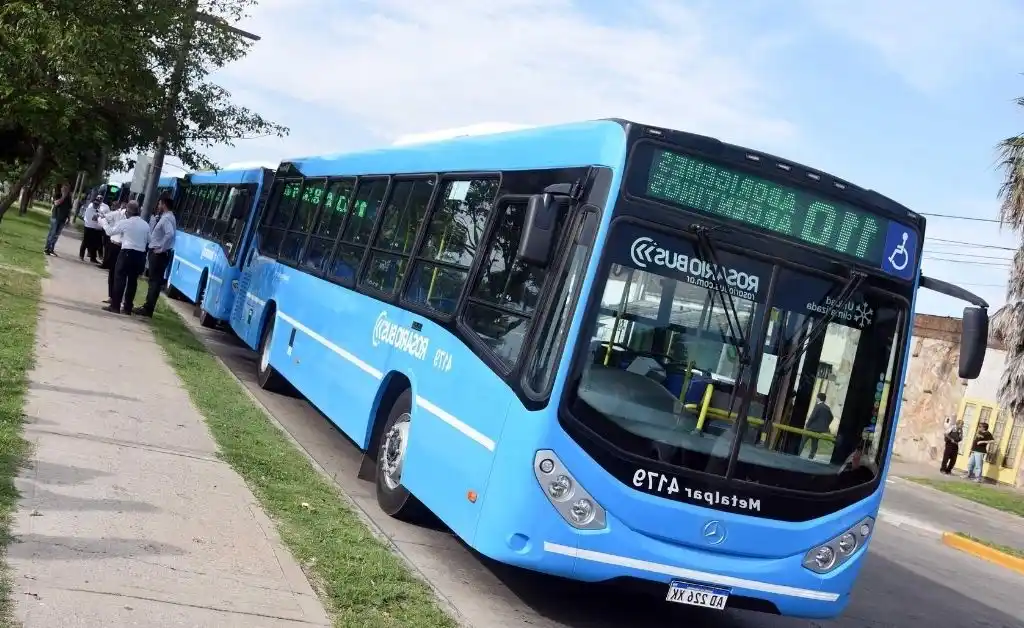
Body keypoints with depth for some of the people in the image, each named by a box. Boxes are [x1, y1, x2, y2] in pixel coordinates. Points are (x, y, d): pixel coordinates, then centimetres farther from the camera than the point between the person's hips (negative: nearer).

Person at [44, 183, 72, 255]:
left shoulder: (68, 198, 10)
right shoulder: (58, 196, 0)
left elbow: (69, 209, 14)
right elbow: (56, 203, -19)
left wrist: (68, 218, 6)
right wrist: (63, 197, -18)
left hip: (62, 219, 4)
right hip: (55, 217, -4)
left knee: (56, 234, 6)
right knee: (52, 233, -6)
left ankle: (51, 249, 11)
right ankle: (47, 248, -3)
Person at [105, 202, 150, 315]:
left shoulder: (124, 222, -5)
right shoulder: (146, 225, 8)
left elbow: (110, 232, 6)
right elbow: (148, 241, 15)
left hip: (127, 252, -5)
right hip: (140, 255, 5)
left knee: (120, 278, 0)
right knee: (133, 280, 9)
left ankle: (115, 306, -2)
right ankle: (127, 308, 13)